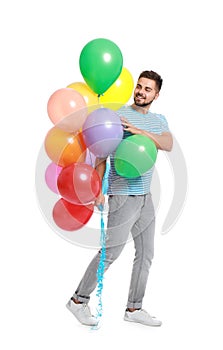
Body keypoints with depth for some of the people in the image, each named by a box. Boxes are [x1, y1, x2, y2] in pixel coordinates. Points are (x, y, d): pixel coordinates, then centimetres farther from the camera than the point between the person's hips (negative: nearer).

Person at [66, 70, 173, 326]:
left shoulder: (159, 121, 10)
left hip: (145, 196, 7)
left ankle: (134, 309, 20)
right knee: (110, 252, -6)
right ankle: (79, 300, 9)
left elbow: (168, 145, -11)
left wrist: (139, 130, -25)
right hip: (123, 196, -7)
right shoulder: (117, 116, -6)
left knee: (146, 254, 9)